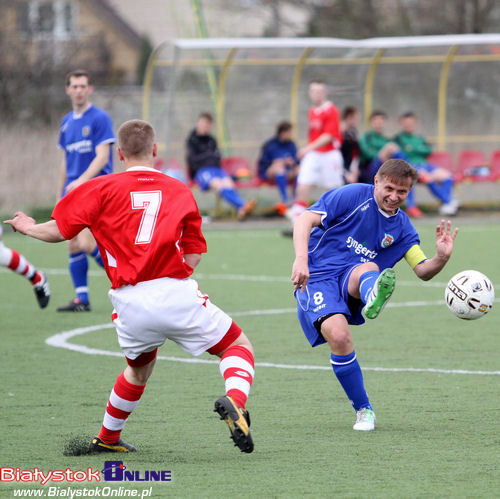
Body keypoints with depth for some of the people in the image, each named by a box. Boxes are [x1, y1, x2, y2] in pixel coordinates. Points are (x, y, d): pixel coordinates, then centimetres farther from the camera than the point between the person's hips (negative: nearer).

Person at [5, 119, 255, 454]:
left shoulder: (103, 189, 7)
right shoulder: (180, 191, 13)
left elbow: (59, 231, 7)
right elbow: (193, 255, 12)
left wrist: (29, 227, 26)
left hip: (130, 303, 2)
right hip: (176, 294, -2)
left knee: (140, 369, 29)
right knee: (238, 346, 11)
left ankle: (107, 439, 40)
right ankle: (235, 401, -18)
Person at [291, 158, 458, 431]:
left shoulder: (402, 227, 13)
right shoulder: (353, 196, -3)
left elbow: (423, 271, 8)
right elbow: (304, 220, -9)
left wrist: (441, 258, -15)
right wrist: (301, 259, -24)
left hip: (354, 285, 3)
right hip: (317, 279, -3)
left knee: (368, 269, -34)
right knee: (339, 335, -29)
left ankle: (372, 299, -74)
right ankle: (363, 410, -11)